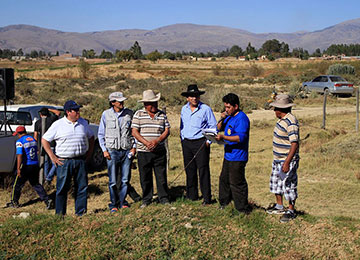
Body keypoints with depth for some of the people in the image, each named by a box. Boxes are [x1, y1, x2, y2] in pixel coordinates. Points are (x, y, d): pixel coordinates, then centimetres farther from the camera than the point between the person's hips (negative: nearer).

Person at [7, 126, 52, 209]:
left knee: (17, 184, 10)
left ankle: (15, 202, 21)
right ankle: (47, 200, 4)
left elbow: (19, 155, -19)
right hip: (35, 165, 6)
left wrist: (18, 169, -19)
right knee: (36, 184, 15)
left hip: (26, 166, -6)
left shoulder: (20, 141, -12)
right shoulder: (33, 139, 10)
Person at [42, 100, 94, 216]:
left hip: (80, 160, 4)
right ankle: (60, 214, 10)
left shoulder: (83, 123, 9)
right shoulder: (58, 125, -4)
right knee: (62, 188, 0)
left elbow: (91, 137, 24)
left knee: (82, 187, 4)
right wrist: (52, 157, -5)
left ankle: (81, 212, 14)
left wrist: (89, 153, 14)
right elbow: (44, 140, 0)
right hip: (64, 162, -4)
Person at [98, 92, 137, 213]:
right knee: (113, 181, -2)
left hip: (127, 150, 2)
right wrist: (104, 150, -1)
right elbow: (101, 134, 7)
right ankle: (113, 204, 11)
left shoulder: (129, 113, 6)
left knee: (125, 179, 4)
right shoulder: (106, 114, 2)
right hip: (112, 151, -2)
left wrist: (134, 147, 4)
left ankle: (122, 202, 18)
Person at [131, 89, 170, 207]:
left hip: (159, 151, 1)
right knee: (145, 177, 5)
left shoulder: (162, 115, 8)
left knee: (161, 176, 3)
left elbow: (167, 130, 4)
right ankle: (146, 200, 18)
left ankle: (164, 198, 15)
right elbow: (134, 132, -3)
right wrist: (146, 142, -15)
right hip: (143, 152, -1)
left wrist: (157, 141, -12)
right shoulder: (139, 114, 2)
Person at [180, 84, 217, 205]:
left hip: (201, 143, -5)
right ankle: (192, 195, 20)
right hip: (186, 143, 5)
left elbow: (213, 127, -3)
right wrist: (182, 139, 12)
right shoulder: (184, 109, 11)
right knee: (189, 170, 9)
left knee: (203, 170, -6)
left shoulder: (206, 109, -5)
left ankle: (207, 198, -1)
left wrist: (208, 141, -9)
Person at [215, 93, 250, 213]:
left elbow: (241, 137, -27)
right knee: (224, 179, 20)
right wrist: (222, 119, 0)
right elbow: (219, 128, 19)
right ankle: (224, 203, 35)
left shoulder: (241, 118, -17)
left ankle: (243, 209, 6)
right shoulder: (229, 117, 13)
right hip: (228, 156, 10)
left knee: (237, 183, -4)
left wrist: (223, 137, -32)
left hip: (237, 158, -10)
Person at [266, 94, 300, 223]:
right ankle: (279, 206, 34)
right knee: (276, 182, 19)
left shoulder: (291, 122, -23)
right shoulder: (282, 119, 7)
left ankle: (291, 211, 14)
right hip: (278, 159, 10)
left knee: (289, 185, 0)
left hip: (287, 161, -10)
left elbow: (294, 144, -27)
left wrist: (287, 163, -31)